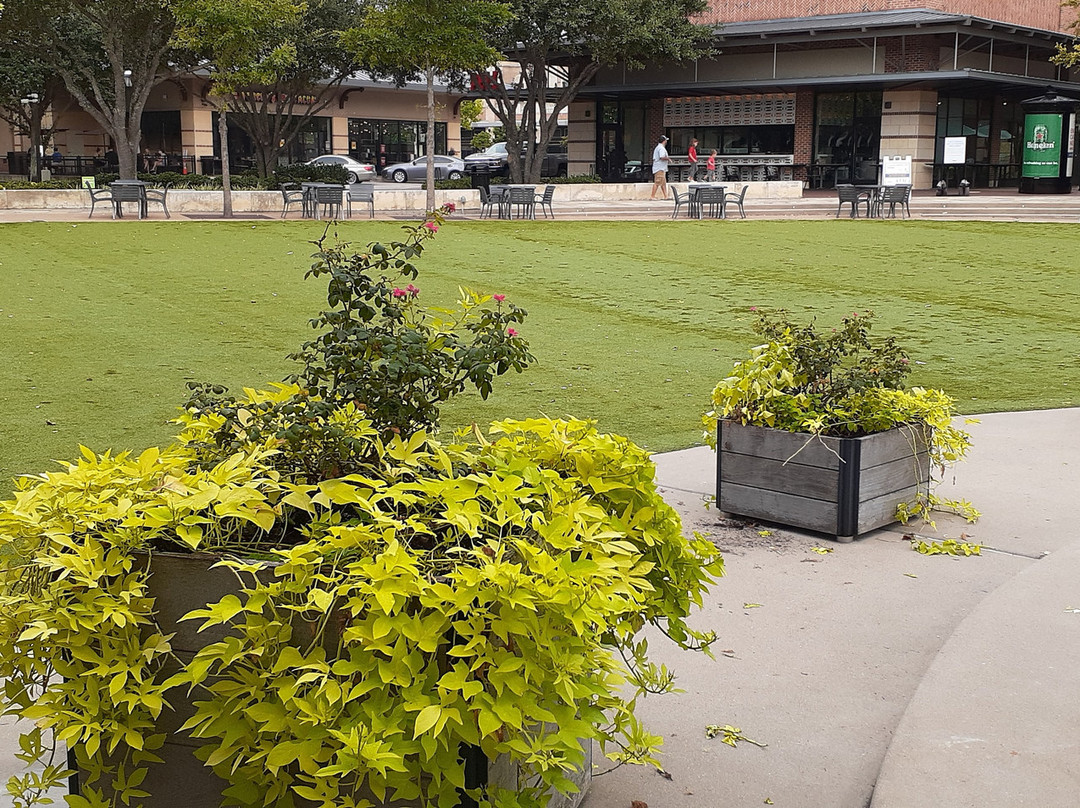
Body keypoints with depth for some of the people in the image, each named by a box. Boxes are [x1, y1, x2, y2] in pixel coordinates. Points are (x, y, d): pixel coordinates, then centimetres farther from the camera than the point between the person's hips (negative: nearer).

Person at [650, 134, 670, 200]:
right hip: (660, 168, -11)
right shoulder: (661, 148, -14)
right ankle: (652, 196, -12)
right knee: (657, 182, -11)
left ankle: (665, 196, 16)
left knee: (663, 183, 13)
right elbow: (662, 157, -26)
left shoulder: (657, 148, 19)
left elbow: (654, 159, 20)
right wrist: (668, 158, -9)